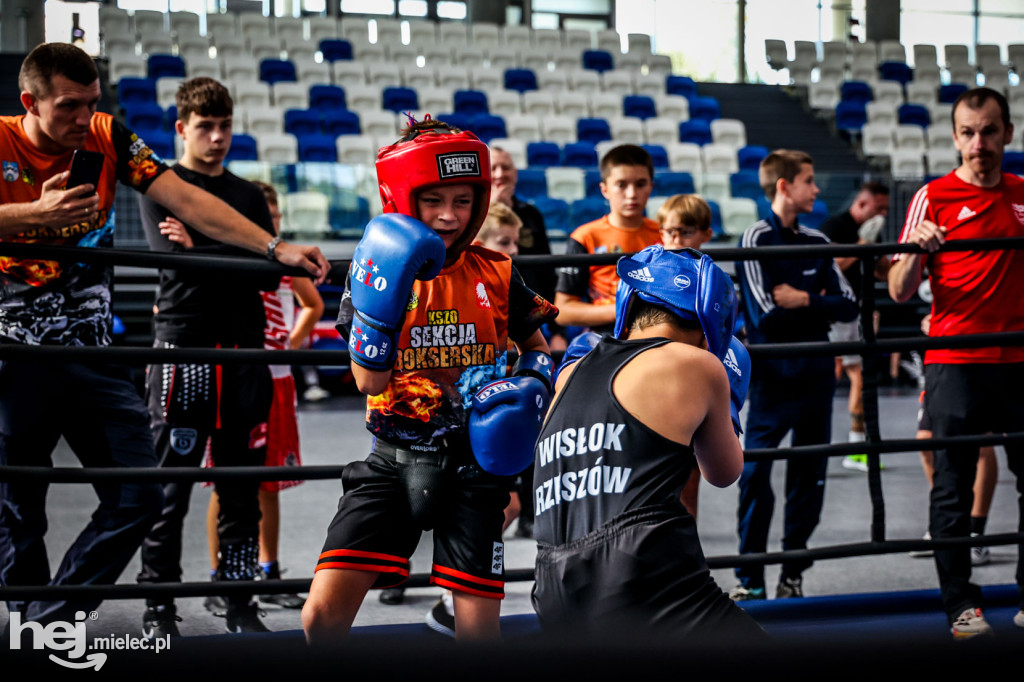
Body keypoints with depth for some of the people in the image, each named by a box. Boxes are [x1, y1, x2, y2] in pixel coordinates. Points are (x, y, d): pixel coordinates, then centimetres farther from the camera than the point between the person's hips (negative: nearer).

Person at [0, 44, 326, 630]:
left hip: (93, 352, 4)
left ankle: (48, 622, 8)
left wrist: (276, 248, -13)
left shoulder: (108, 139, 0)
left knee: (138, 499, -2)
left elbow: (187, 201, -5)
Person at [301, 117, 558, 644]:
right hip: (393, 463, -1)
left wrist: (531, 387, -5)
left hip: (472, 466, 1)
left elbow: (536, 346, 18)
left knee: (478, 628, 0)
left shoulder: (496, 274, 3)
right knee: (323, 614, -13)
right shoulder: (379, 267, -1)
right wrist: (382, 295, -24)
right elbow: (369, 380, -11)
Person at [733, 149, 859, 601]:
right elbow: (767, 314, -15)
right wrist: (818, 304, -5)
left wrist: (801, 301, -9)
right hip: (771, 378, -6)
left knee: (809, 479, 8)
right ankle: (750, 577, 3)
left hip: (816, 375, 6)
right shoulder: (758, 238, -6)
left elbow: (848, 306, 4)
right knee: (756, 478, -6)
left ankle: (793, 573, 17)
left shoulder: (817, 243, 12)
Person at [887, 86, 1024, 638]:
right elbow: (900, 291, -4)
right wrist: (917, 251, -23)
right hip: (954, 362, -4)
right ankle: (961, 604, 5)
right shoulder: (933, 197, 0)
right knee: (952, 486, -2)